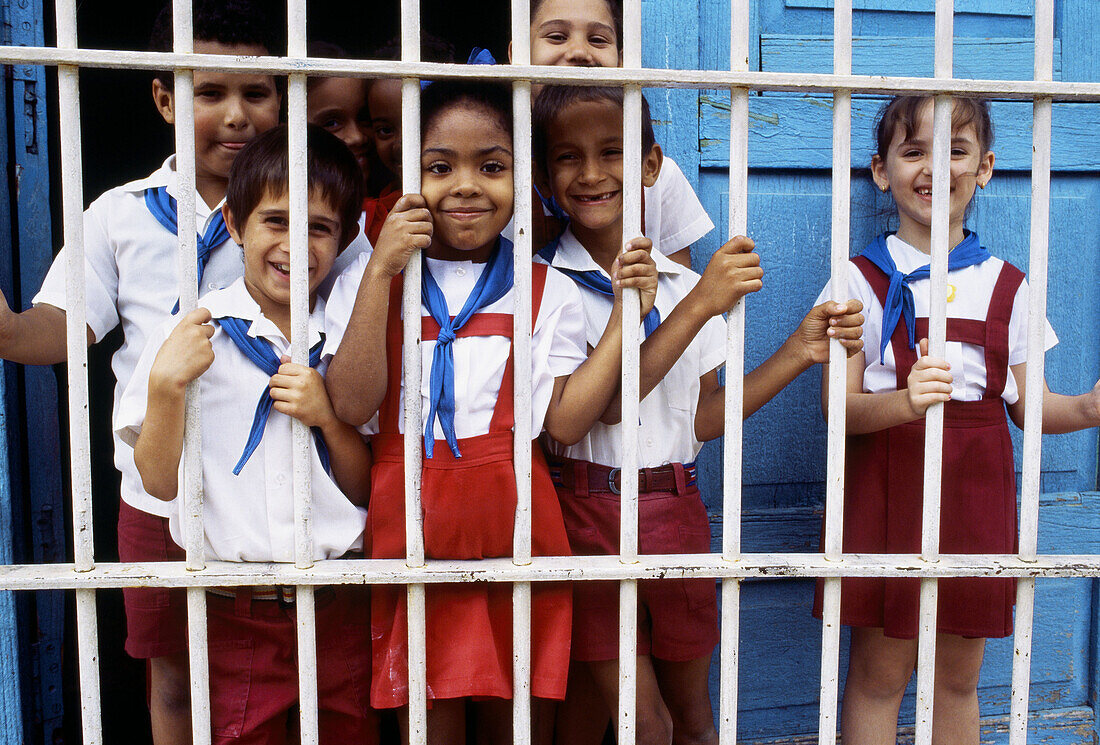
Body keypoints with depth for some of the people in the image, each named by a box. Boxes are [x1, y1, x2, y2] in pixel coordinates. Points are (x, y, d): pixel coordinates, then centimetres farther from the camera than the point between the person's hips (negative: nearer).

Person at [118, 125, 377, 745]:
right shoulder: (193, 334, -3)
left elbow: (369, 489, 4)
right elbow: (161, 481, -3)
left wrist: (328, 417, -13)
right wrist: (167, 384, -17)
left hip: (340, 607, 2)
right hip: (234, 619, -1)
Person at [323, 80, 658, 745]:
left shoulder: (547, 291, 5)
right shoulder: (370, 282, 4)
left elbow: (566, 421, -2)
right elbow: (351, 405, -9)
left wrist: (626, 315, -8)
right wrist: (382, 273, -14)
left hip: (516, 530, 1)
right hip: (412, 534, 0)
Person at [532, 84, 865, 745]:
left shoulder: (686, 282, 6)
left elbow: (698, 418, 6)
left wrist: (799, 352, -1)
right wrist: (701, 304, -22)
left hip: (677, 513, 4)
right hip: (588, 514, -4)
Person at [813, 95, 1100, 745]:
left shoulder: (1007, 286, 6)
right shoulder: (863, 280, -3)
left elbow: (1029, 405, 7)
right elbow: (839, 405, -9)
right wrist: (904, 401, -28)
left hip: (977, 489, 3)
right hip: (888, 486, -3)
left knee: (959, 677, 15)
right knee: (880, 671, 6)